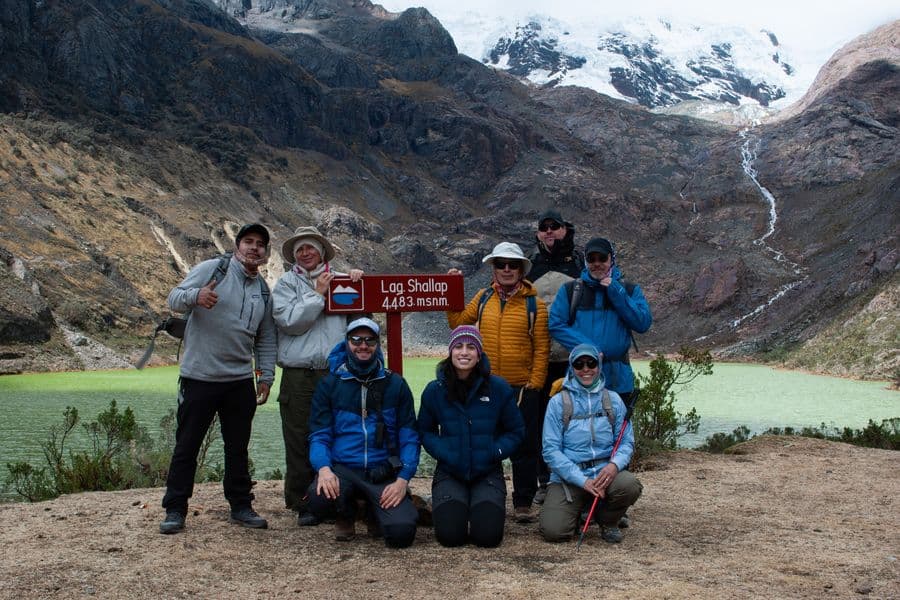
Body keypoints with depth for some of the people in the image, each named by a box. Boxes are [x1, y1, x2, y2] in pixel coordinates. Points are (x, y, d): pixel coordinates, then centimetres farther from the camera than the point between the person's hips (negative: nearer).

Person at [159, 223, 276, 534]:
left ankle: (241, 506, 23)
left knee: (238, 447, 13)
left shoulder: (264, 290, 13)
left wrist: (266, 376, 9)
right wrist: (195, 295, -31)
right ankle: (175, 510, 12)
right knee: (186, 445, 3)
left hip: (240, 380, 5)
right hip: (199, 377, -5)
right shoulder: (211, 269, -4)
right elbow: (173, 298, -10)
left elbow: (266, 339, 16)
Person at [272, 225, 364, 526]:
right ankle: (303, 505, 13)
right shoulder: (286, 284, 8)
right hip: (299, 376, -2)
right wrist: (317, 294, -5)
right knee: (300, 442, 2)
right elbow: (289, 321, -6)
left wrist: (358, 281, 1)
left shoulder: (340, 280, 14)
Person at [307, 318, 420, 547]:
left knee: (402, 532, -24)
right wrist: (324, 468, -19)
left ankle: (377, 511, 16)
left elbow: (409, 438, 4)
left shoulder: (395, 385, 7)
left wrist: (403, 479, -11)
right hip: (342, 469, 0)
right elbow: (319, 435, 2)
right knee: (319, 500, -33)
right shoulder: (329, 384, 7)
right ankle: (346, 515, 7)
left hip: (384, 471, 0)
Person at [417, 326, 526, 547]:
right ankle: (455, 509, 20)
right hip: (449, 473, 1)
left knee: (488, 536, -16)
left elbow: (516, 431, 4)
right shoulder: (435, 391, -3)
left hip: (488, 472, 0)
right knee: (449, 535, -16)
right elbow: (425, 431, 8)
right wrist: (442, 452, -11)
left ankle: (484, 509, 20)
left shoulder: (498, 388, -5)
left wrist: (495, 451, -13)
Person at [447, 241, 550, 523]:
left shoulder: (534, 304, -2)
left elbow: (541, 349, -3)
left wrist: (534, 384, -10)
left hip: (522, 388, -3)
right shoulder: (483, 298, 7)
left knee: (524, 447, 5)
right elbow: (458, 323, 11)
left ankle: (523, 503, 16)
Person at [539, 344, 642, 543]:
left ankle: (608, 521, 4)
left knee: (630, 486, -31)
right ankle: (577, 509, 16)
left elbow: (627, 441, 5)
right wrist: (583, 480, -17)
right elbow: (550, 450, -6)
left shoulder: (613, 399, 7)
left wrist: (614, 464, -18)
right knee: (553, 531, -22)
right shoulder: (558, 402, -1)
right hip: (568, 477, -2)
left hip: (605, 472, 2)